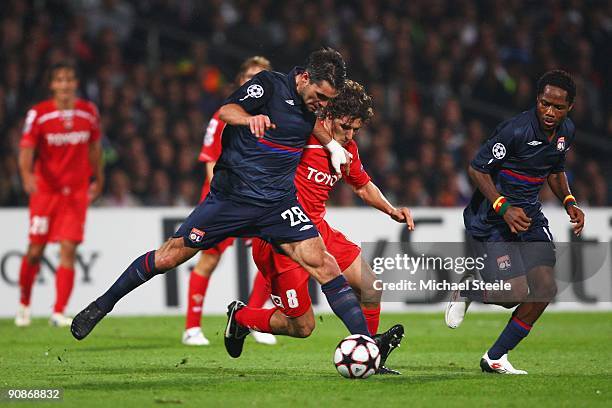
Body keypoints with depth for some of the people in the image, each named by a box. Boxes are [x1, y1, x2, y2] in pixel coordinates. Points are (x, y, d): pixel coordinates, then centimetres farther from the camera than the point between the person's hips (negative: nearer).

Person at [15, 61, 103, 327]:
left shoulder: (89, 112, 1)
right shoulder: (38, 114, -8)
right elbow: (26, 149, -15)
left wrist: (98, 179, 19)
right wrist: (27, 174, -33)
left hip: (77, 192, 1)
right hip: (45, 189, -1)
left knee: (68, 249, -9)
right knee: (35, 250, 3)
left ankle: (58, 313, -9)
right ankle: (24, 305, 25)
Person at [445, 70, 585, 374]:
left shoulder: (566, 131, 2)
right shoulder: (517, 130, -23)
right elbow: (477, 169, -16)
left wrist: (569, 203, 4)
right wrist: (504, 208, -25)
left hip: (529, 213, 7)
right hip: (491, 218, -7)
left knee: (546, 289, -6)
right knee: (516, 293, -18)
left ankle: (495, 358, 8)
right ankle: (467, 289, 17)